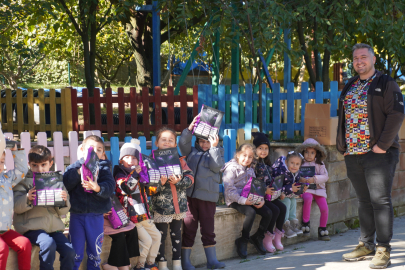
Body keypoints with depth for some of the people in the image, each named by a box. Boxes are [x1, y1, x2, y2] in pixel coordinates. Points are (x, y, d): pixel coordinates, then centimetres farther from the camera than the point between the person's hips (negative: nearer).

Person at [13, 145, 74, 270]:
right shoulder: (24, 181, 4)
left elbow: (62, 212, 12)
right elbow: (16, 207, -6)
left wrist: (64, 201, -10)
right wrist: (27, 198, -25)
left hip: (53, 225, 4)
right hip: (32, 226, -4)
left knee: (69, 250, -14)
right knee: (48, 243, -30)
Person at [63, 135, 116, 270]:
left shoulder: (104, 168, 6)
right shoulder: (74, 167, 7)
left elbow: (110, 187, -12)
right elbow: (65, 184, -10)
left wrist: (98, 188, -31)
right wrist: (79, 172, -18)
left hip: (96, 217, 1)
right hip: (77, 215, 0)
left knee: (95, 251, 10)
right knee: (75, 253, 4)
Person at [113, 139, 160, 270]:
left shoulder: (138, 174, 15)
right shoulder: (120, 174, -8)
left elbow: (147, 191, 27)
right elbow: (126, 188, -28)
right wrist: (134, 174, -26)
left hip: (143, 215, 9)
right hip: (132, 216, -9)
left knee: (156, 236, 16)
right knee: (146, 240, -12)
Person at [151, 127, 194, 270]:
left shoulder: (180, 159, 5)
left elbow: (190, 178, -2)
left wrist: (178, 181, -19)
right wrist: (160, 183, -29)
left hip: (179, 204, 4)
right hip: (161, 205, -4)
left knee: (177, 234, 14)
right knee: (161, 235, 2)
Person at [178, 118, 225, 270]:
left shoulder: (217, 153, 9)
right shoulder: (192, 151, 13)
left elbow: (216, 166, -8)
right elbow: (183, 143, -2)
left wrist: (214, 147, -12)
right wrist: (190, 129, -13)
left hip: (208, 197, 0)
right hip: (190, 195, 1)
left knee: (208, 229, 5)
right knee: (188, 229, 2)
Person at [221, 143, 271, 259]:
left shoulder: (250, 169, 16)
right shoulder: (231, 169, -8)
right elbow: (229, 189, -16)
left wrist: (261, 199, -2)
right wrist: (242, 200, -26)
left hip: (249, 199, 7)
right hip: (235, 200, -7)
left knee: (268, 213, -8)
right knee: (251, 212, -32)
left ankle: (258, 237, 13)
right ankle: (243, 241, -16)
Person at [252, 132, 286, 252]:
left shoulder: (267, 164, 16)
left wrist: (274, 190, 7)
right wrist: (264, 191, -21)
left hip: (269, 194, 8)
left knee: (282, 207, -9)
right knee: (275, 210, -20)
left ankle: (277, 237, -2)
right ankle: (267, 239, -9)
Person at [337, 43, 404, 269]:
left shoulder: (386, 84, -3)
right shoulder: (350, 87, 17)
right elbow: (343, 117, 21)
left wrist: (383, 145, -17)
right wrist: (342, 145, 10)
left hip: (378, 153, -6)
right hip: (353, 154, 6)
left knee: (380, 200, -7)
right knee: (364, 201, 12)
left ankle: (384, 251, -4)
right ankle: (366, 245, 19)